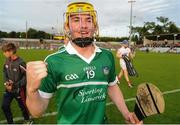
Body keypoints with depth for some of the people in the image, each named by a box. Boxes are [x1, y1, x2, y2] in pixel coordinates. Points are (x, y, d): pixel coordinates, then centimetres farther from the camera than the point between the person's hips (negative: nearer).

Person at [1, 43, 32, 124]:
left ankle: (27, 120, 41)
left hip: (18, 90, -5)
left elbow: (26, 77, -20)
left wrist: (15, 85, -20)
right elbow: (5, 72, 10)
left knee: (22, 106, 14)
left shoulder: (20, 63, -24)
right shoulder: (7, 61, -5)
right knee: (4, 106, 9)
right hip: (8, 89, 6)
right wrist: (6, 82, -6)